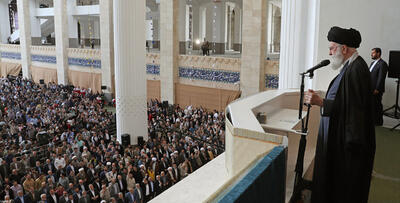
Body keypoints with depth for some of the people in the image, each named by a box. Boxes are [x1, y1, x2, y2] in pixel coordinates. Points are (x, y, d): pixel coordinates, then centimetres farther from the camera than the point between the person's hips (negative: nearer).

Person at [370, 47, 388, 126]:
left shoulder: (382, 64, -13)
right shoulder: (373, 63, 15)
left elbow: (381, 78, -17)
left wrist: (377, 89, -19)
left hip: (376, 90, -8)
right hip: (370, 89, 8)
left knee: (377, 105, 1)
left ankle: (378, 121, 12)